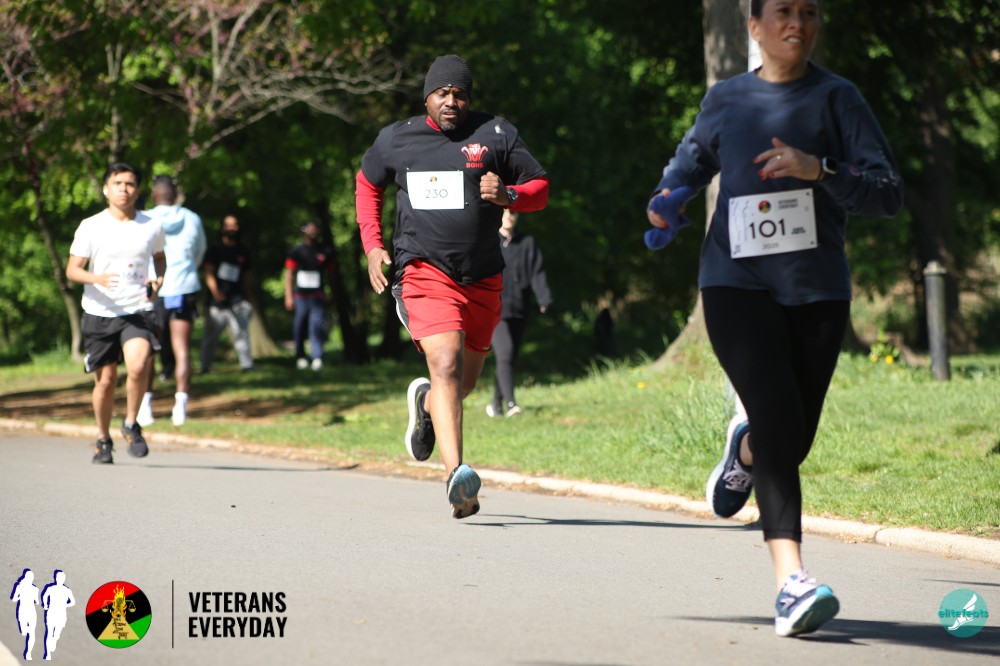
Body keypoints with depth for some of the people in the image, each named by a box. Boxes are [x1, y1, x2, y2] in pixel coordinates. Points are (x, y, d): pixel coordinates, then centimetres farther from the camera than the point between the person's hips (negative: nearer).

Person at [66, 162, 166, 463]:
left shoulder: (152, 226, 5)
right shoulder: (91, 227, -1)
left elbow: (159, 257, 23)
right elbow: (72, 269, -1)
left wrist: (158, 280, 1)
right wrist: (96, 278, -22)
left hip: (138, 311, 0)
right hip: (99, 313, 0)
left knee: (139, 365, -24)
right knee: (106, 380, 5)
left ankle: (131, 425, -1)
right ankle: (103, 439, 26)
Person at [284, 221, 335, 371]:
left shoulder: (325, 252, 8)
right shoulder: (297, 251, 5)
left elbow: (330, 272, 17)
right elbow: (289, 274, 4)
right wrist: (288, 297, -3)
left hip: (318, 296, 0)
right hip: (300, 296, 0)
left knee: (317, 327, -12)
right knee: (299, 328, 3)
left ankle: (317, 357, -18)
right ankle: (300, 357, 16)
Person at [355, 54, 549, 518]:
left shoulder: (497, 135, 2)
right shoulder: (396, 140, 4)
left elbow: (540, 189, 7)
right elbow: (367, 184, 22)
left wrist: (508, 195, -16)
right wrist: (372, 245, 10)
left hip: (482, 279, 3)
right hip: (424, 272, -3)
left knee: (465, 382, 16)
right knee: (446, 364, -23)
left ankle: (425, 403, 53)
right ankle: (455, 473, -30)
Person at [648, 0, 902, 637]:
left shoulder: (837, 98, 2)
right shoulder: (726, 100, 8)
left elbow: (890, 192, -6)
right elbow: (689, 163, 27)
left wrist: (818, 169, -22)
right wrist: (666, 200, 4)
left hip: (817, 291, 1)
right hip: (737, 283, -1)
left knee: (791, 442, 6)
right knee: (777, 420, -19)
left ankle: (745, 446, 45)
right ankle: (792, 581, -24)